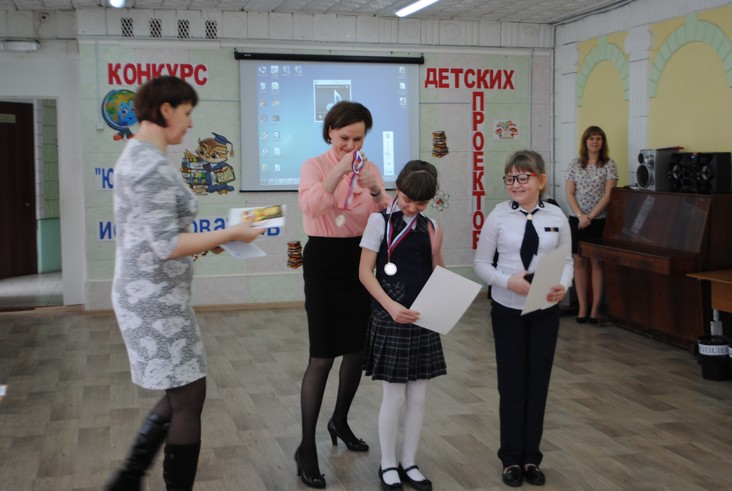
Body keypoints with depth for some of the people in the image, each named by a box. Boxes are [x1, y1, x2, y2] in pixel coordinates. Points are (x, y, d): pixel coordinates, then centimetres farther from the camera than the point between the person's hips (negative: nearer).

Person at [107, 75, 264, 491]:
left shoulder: (134, 157, 12)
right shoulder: (155, 166, -20)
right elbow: (166, 246, -25)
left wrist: (200, 243, 14)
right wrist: (231, 234, -17)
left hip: (140, 293, 10)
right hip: (158, 298, -10)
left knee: (178, 394, 19)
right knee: (189, 397, 2)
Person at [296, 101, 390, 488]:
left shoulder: (370, 168, 7)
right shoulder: (314, 166, -6)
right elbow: (309, 206, -25)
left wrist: (375, 190, -19)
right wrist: (338, 172, -33)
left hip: (360, 259, 5)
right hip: (324, 259, -5)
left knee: (358, 349, 14)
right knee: (322, 355, -7)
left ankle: (340, 421, 36)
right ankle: (306, 448, 2)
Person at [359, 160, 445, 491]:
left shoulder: (430, 227, 7)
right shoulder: (380, 220, -7)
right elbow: (365, 271, -9)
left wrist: (436, 252, -7)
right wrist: (391, 305, -20)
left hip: (423, 319, 5)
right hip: (390, 318, -4)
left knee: (418, 397, 10)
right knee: (394, 397, 3)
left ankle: (409, 463, 24)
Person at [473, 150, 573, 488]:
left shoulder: (556, 217, -3)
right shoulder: (498, 216, -8)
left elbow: (567, 261, 4)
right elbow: (481, 263, -4)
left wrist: (563, 286, -17)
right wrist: (508, 281, -21)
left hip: (545, 310, 2)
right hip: (508, 309, -2)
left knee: (538, 383, 11)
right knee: (512, 384, 7)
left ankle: (531, 457, 27)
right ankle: (512, 458, 24)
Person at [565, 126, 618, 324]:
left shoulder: (609, 164, -1)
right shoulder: (575, 164, 6)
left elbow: (608, 195, -8)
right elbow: (570, 194, 2)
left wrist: (591, 216, -14)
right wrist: (581, 216, -12)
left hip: (599, 220, -2)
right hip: (577, 220, 2)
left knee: (596, 263, 0)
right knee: (579, 262, 3)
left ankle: (595, 309, 4)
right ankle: (582, 307, 8)